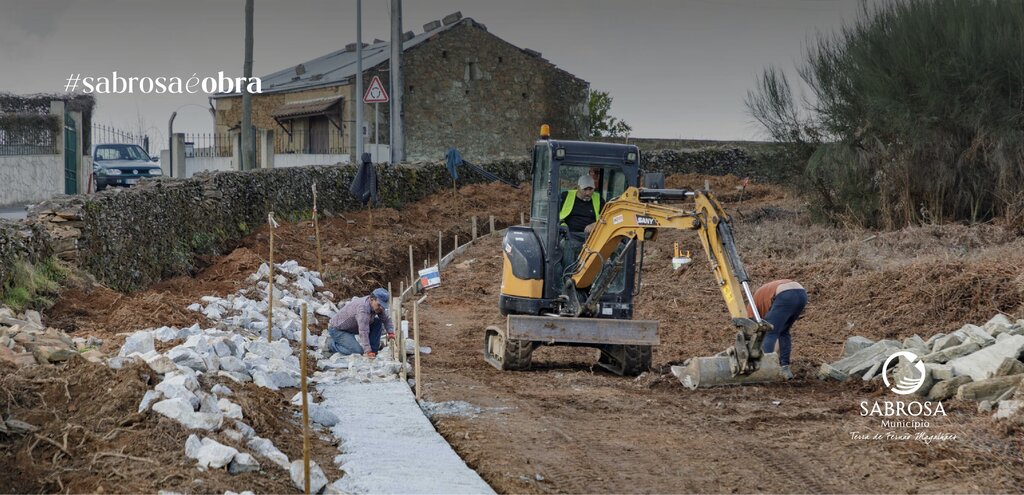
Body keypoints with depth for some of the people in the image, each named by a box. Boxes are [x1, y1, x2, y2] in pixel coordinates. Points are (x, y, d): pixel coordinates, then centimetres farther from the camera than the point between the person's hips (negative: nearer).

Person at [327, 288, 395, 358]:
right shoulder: (363, 307, -36)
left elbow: (387, 319, 7)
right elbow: (363, 332, -40)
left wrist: (390, 332, -10)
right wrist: (367, 351, -42)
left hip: (353, 327, 9)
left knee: (378, 322, -3)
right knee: (358, 350, -25)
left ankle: (373, 350, 3)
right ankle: (332, 343, -4)